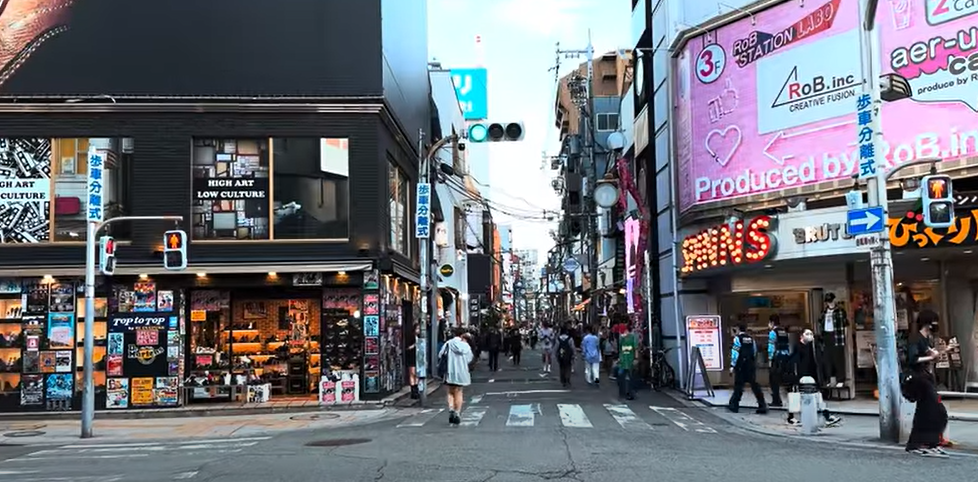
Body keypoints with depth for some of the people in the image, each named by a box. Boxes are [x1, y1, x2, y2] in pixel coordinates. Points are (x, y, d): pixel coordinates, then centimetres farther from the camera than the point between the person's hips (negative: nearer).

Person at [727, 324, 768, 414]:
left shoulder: (737, 338, -6)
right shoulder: (751, 338, 12)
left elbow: (735, 352, -12)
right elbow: (755, 352, 16)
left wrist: (732, 366, -11)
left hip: (741, 366, -5)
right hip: (751, 366, 5)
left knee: (738, 386, 2)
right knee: (754, 385, 5)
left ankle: (734, 405, 8)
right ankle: (762, 405, 1)